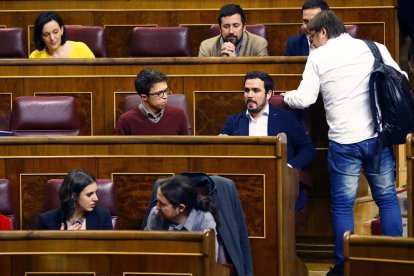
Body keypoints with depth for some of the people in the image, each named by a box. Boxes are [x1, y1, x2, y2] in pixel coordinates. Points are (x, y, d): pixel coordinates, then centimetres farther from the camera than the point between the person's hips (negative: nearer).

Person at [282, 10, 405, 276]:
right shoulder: (375, 49, 4)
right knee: (388, 199, 11)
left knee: (343, 204, 7)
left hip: (344, 141, -2)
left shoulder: (318, 57, -1)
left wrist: (285, 97, 16)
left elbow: (304, 99, -3)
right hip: (378, 136, 2)